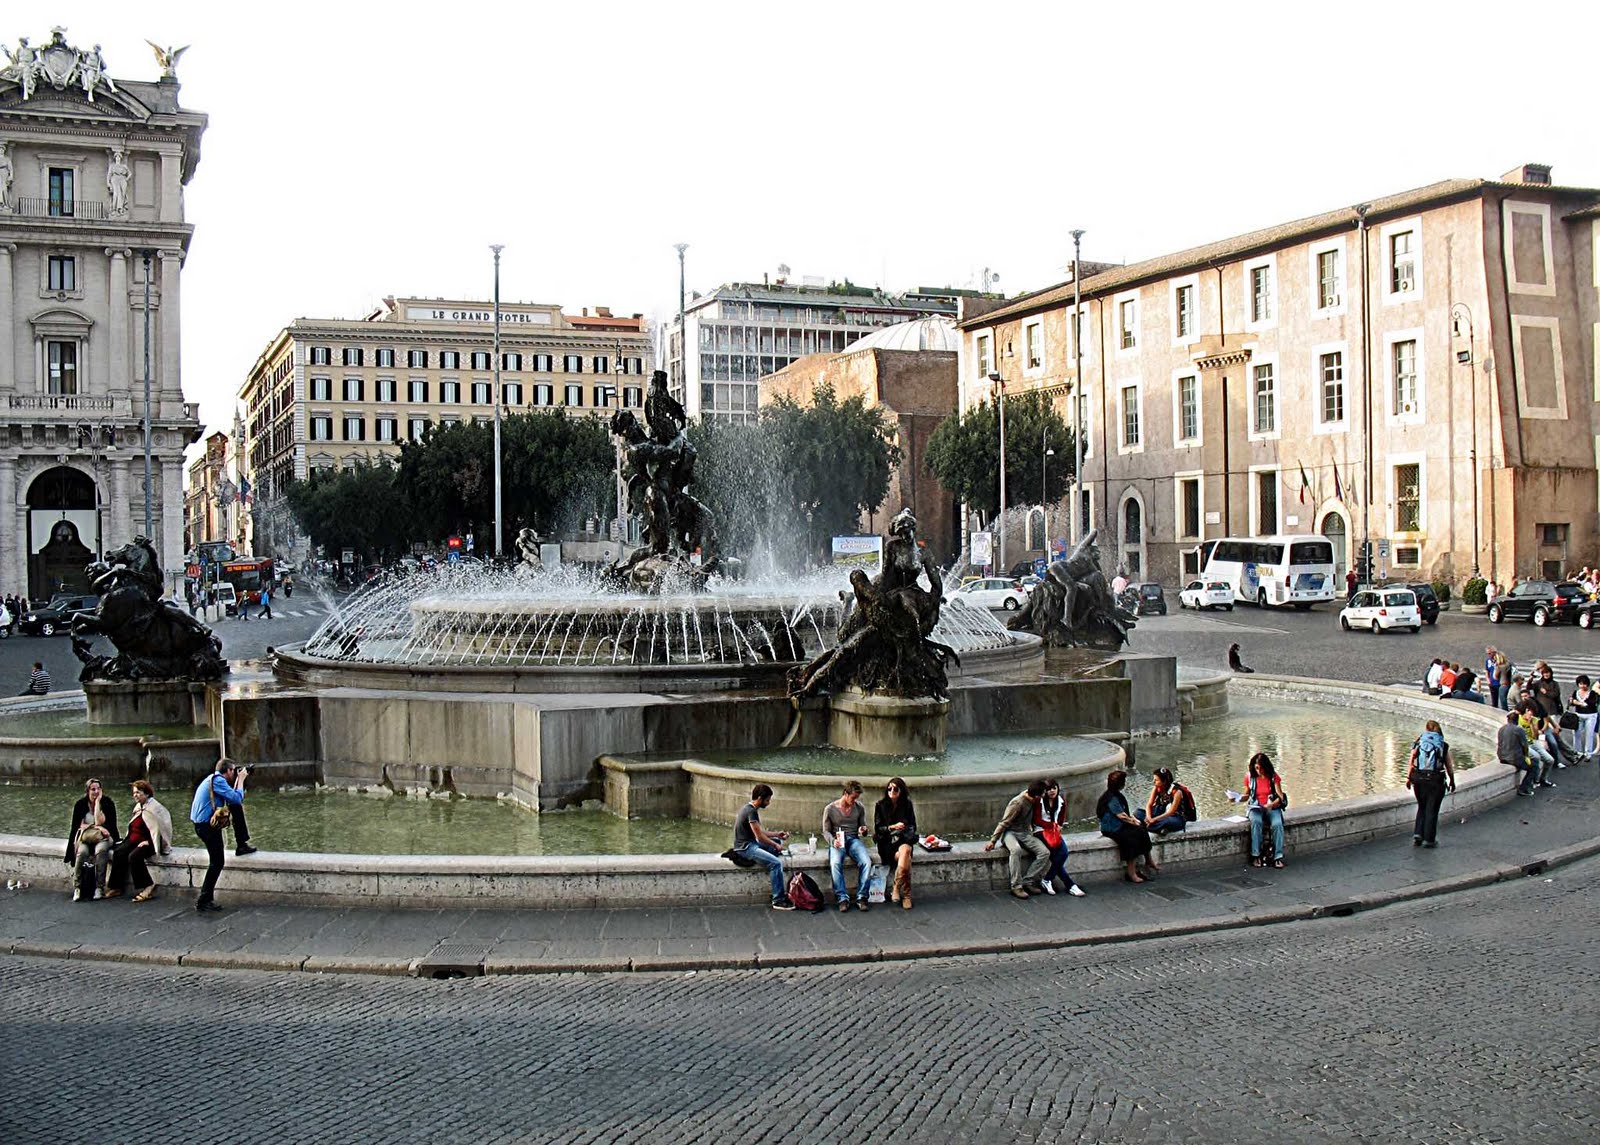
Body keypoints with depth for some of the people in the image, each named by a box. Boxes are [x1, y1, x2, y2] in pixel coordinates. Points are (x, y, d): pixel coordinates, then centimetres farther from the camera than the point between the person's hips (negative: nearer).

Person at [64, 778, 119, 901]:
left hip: (103, 837, -1)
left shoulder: (107, 803, -4)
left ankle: (99, 888, -34)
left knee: (101, 849, -36)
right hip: (85, 838, 1)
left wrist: (97, 802, -15)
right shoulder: (80, 804, 0)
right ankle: (77, 888, -30)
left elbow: (99, 822, -15)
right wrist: (96, 827, -15)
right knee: (82, 851, -34)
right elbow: (77, 826, -3)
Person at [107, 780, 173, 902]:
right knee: (118, 852, -14)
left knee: (134, 856, -31)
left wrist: (148, 842, -19)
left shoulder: (153, 807, -12)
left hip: (149, 842, -8)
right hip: (135, 840, 8)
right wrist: (129, 840, 10)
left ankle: (147, 887, -22)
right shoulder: (138, 806, 15)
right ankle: (116, 886, -11)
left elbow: (157, 829, -17)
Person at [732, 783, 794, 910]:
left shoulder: (750, 808, 12)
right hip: (745, 847, -11)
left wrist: (777, 834, 10)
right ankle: (778, 901, -20)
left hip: (751, 843, 11)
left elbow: (760, 831, 18)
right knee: (776, 863, -22)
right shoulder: (751, 812, -19)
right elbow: (760, 836, -19)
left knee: (778, 841, 19)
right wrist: (775, 845, -6)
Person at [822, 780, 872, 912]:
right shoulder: (830, 809, 0)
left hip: (854, 840, 2)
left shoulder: (860, 808, 9)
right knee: (835, 863, -35)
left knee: (867, 862, -29)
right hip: (837, 842, -2)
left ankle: (861, 897, -22)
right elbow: (826, 831, 4)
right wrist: (833, 841, -17)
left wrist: (863, 831, -7)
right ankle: (842, 898, -30)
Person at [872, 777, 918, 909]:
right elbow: (878, 828, 1)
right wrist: (892, 827, -14)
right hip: (887, 841, -2)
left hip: (903, 840, 2)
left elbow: (913, 826, 14)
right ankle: (906, 895, -25)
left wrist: (905, 830, -9)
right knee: (906, 858, -32)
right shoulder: (881, 805, 3)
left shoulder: (907, 805, 9)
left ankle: (896, 890, -27)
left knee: (905, 850, -36)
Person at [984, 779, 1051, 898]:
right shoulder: (1018, 803, -22)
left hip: (1025, 834, 7)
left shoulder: (1031, 799, -1)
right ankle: (1016, 887, -35)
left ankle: (1028, 882, -14)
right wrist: (992, 841, -17)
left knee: (1045, 852, -18)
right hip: (1011, 833, -7)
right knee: (1016, 849, -40)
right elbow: (1004, 823, -16)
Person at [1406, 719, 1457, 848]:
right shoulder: (1443, 746, -1)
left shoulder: (1418, 744, 2)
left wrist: (1408, 778, 7)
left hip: (1419, 779, 2)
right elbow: (1449, 766, 2)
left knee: (1422, 807, 19)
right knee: (1432, 810, 7)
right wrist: (1452, 781, 14)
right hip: (1436, 780, -2)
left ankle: (1418, 834, 9)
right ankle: (1429, 839, 10)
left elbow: (1411, 763, -2)